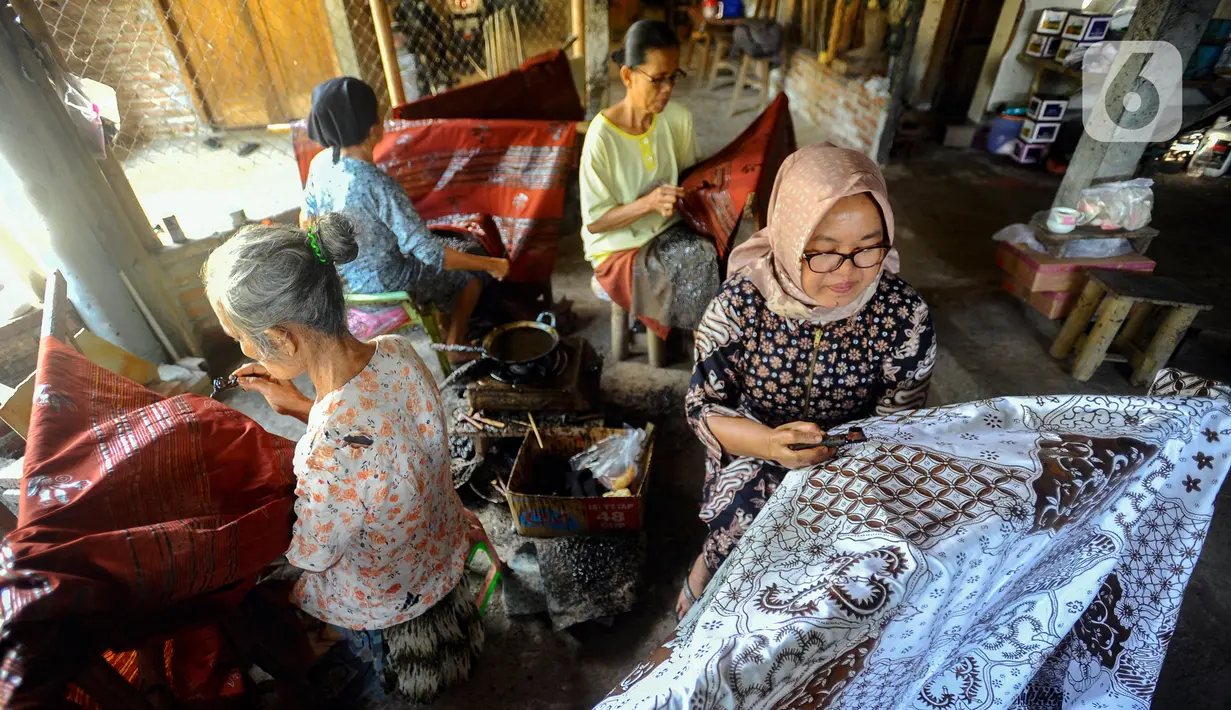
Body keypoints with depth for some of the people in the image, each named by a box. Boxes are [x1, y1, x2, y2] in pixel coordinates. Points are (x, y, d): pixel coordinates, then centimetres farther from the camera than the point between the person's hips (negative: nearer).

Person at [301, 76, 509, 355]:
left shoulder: (320, 163, -11)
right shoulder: (378, 186, -34)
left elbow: (307, 218, 5)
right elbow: (429, 253, -33)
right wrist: (492, 264, -23)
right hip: (382, 284, -7)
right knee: (472, 262, 11)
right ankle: (454, 342, 23)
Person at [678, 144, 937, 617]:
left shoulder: (905, 316, -13)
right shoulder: (742, 301, -17)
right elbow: (702, 407, -12)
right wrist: (770, 443, -31)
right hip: (752, 458, 0)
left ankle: (709, 566, 10)